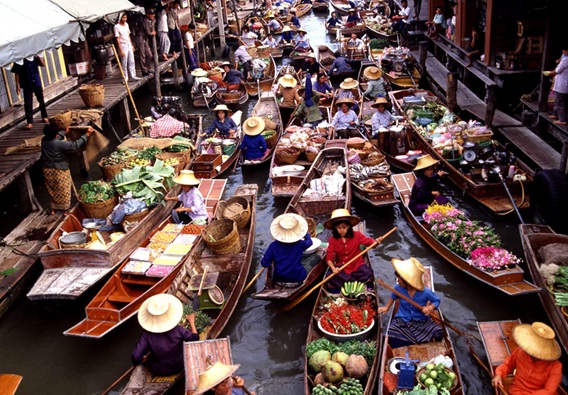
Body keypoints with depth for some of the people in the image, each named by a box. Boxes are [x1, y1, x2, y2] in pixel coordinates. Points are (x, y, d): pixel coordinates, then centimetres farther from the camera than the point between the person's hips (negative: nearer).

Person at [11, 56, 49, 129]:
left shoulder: (34, 56, 2)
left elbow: (43, 64, -5)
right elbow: (16, 73, -3)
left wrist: (38, 56, -17)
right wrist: (17, 85, -8)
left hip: (37, 82, 2)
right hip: (26, 85, -2)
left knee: (41, 100, 14)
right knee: (28, 103, -4)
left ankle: (44, 117, 32)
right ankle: (29, 122, -3)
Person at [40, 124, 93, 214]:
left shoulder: (44, 140, -6)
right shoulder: (60, 144, -25)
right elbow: (75, 145, -21)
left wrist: (65, 132, 30)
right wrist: (87, 134, -15)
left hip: (47, 170, 6)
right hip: (59, 170, -6)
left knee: (52, 190, 19)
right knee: (63, 191, 9)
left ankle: (53, 209, 30)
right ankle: (65, 209, 19)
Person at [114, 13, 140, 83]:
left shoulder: (126, 24, 9)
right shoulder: (117, 26, -12)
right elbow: (117, 39, -13)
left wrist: (132, 45, 14)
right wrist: (121, 50, -17)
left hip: (129, 45, 7)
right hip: (123, 46, -7)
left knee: (131, 62, 7)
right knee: (124, 63, -2)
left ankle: (133, 76, 13)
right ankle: (125, 78, 4)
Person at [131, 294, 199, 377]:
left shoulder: (147, 335, -27)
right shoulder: (178, 330, -27)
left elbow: (136, 358, -28)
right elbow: (195, 338, -11)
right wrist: (191, 322, 4)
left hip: (157, 371, 0)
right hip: (178, 368, 0)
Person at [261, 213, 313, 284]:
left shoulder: (273, 246, -14)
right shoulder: (299, 244, -13)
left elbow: (264, 263, -10)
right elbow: (309, 241, 11)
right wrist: (304, 231, 24)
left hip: (278, 279, 3)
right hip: (298, 278, -2)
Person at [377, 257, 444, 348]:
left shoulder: (426, 292, -19)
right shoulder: (398, 288, -11)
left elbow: (437, 300, 0)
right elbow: (393, 296, 15)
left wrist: (430, 307, -20)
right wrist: (386, 307, 14)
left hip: (422, 321, 0)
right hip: (402, 321, 1)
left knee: (438, 334, -23)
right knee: (393, 338, -27)